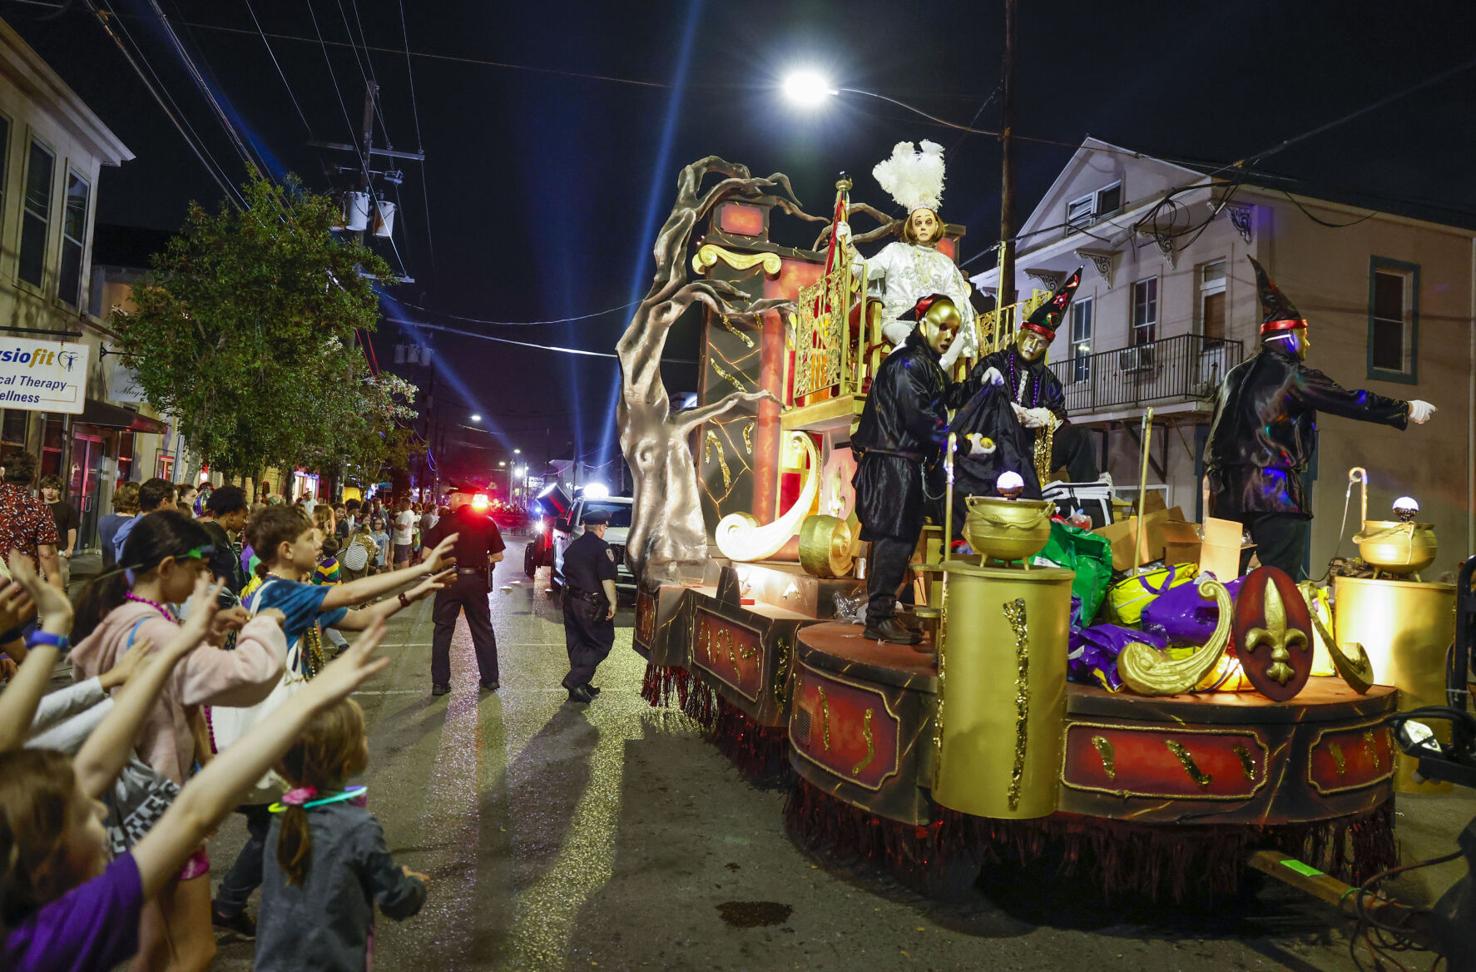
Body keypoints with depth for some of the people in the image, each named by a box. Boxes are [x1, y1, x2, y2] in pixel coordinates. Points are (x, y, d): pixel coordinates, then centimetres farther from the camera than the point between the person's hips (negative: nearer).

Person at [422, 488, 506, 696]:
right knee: (483, 630, 14)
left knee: (443, 630, 9)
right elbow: (498, 556, 2)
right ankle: (490, 678, 20)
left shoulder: (445, 523, -8)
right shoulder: (487, 522, -1)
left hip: (450, 580, -2)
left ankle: (440, 682, 10)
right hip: (477, 581, 2)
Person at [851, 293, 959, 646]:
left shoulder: (932, 368, 21)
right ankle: (880, 617, -5)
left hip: (911, 466, 10)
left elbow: (937, 413, 15)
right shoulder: (907, 363, -9)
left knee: (898, 540, 10)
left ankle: (881, 612, 17)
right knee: (894, 539, -9)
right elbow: (917, 416, -19)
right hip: (893, 462, -10)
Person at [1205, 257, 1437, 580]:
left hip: (1228, 492, 7)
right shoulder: (1294, 376, -4)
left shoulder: (1236, 375, 16)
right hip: (1276, 494, -7)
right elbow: (1350, 402, -3)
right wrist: (1406, 410, 9)